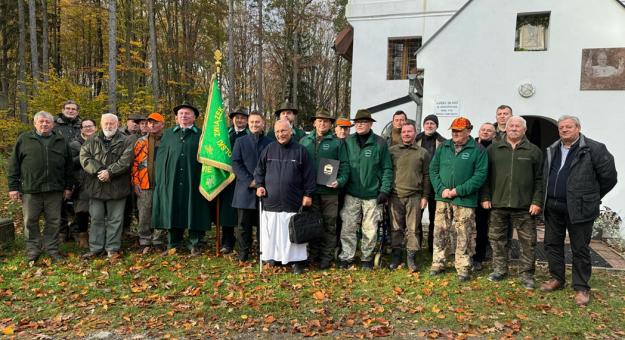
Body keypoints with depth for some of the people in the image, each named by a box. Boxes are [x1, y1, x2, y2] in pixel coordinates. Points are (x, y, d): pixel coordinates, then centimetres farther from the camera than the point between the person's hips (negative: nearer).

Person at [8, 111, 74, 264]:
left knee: (54, 221, 7)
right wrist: (13, 186, 0)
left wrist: (68, 187, 9)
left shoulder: (62, 141, 10)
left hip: (55, 189, 1)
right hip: (30, 189, -1)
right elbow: (14, 165, 5)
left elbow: (69, 166, 13)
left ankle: (52, 249, 19)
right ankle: (32, 250, 20)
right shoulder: (24, 139, 6)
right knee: (30, 221, 6)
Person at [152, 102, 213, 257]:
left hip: (193, 182, -2)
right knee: (172, 212, 8)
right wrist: (160, 180, 2)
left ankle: (194, 245, 14)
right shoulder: (168, 134, 14)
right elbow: (160, 157, 11)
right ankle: (173, 245, 20)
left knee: (194, 213, 2)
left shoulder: (201, 134, 6)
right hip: (172, 181, 3)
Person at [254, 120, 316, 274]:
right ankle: (272, 257, 22)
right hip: (271, 202, 2)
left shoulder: (300, 150, 0)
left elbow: (309, 174, 1)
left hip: (293, 202, -2)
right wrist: (259, 185, 2)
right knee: (271, 233, 7)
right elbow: (259, 170, 15)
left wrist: (308, 194, -3)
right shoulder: (269, 149, 7)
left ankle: (297, 261, 19)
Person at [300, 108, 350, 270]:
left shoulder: (337, 142, 4)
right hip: (309, 190, 2)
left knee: (329, 224, 4)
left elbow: (344, 164, 1)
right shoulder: (304, 141, 11)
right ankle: (313, 254, 23)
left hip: (330, 191, -2)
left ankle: (327, 257, 14)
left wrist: (340, 181, -16)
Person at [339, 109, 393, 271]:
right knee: (348, 227, 2)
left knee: (370, 230, 6)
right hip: (351, 194, 2)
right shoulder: (348, 141, 6)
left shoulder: (380, 143, 0)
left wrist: (385, 190, -5)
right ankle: (346, 257, 15)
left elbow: (387, 169, 2)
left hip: (372, 195, -1)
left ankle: (367, 258, 23)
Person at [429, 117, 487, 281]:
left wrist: (458, 191, -15)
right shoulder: (443, 147, 9)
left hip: (465, 200, -3)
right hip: (442, 198, 4)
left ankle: (463, 268, 17)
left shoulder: (478, 150, -3)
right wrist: (441, 189, -8)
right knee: (439, 233, 9)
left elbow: (480, 175, -9)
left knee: (464, 237, 3)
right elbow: (433, 169, 8)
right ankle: (437, 264, 21)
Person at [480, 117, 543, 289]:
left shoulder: (534, 151, 7)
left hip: (524, 206, -1)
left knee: (528, 241, 3)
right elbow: (485, 175, 8)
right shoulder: (493, 149, 9)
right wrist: (485, 197, 1)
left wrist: (537, 201, -4)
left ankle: (526, 274, 16)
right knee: (497, 239, 9)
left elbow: (539, 179, 4)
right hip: (498, 204, 1)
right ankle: (500, 270, 24)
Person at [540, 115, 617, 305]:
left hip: (578, 208, -6)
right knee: (552, 244, 12)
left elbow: (609, 176, -4)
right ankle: (557, 279, 28)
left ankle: (581, 288, 17)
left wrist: (591, 197, 3)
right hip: (553, 207, 6)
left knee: (580, 249, 4)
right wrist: (546, 198, 11)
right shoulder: (552, 150, 11)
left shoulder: (594, 149, -8)